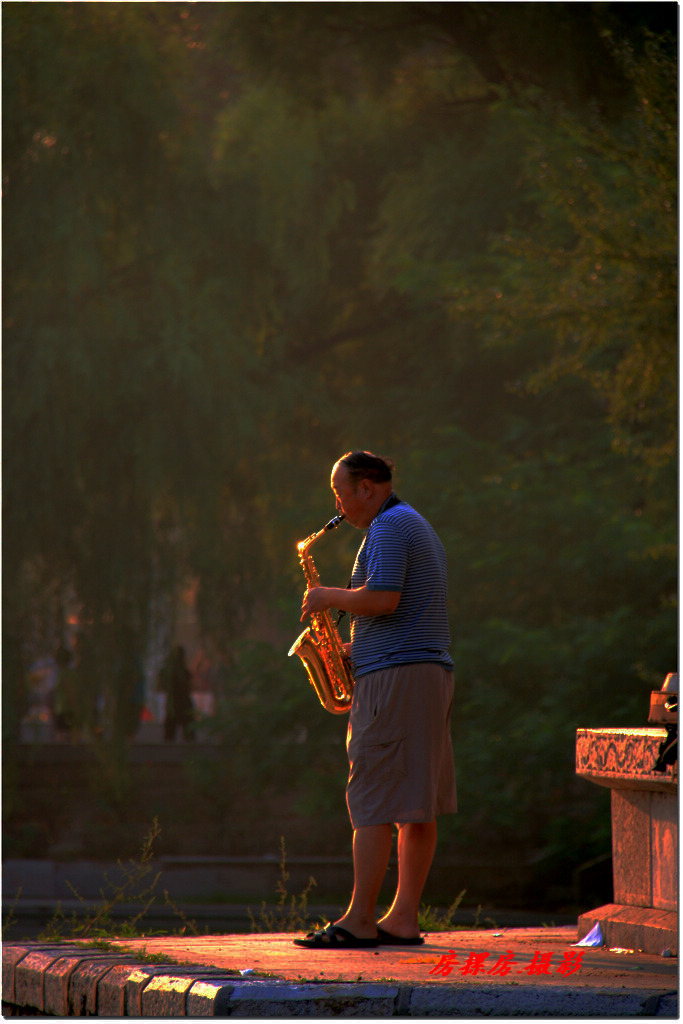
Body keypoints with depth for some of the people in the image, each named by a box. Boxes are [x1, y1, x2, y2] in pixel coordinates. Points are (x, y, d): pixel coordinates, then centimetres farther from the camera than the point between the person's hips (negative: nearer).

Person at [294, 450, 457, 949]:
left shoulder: (389, 528, -10)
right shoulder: (419, 527, 23)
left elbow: (382, 599, -23)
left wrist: (330, 597, -7)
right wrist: (357, 647, 20)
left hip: (395, 676, -10)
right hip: (433, 671, 10)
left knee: (373, 801, -10)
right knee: (418, 805, 7)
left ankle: (360, 921, -11)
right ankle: (404, 918, 8)